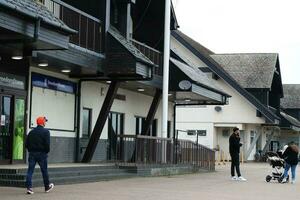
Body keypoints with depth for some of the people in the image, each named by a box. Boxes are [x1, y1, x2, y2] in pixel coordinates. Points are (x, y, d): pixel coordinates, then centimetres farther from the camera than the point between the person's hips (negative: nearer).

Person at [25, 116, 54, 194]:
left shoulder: (31, 132, 8)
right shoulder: (46, 132, -7)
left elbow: (26, 144, 7)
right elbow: (47, 144, -15)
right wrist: (47, 151, 0)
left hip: (32, 153, 3)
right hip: (42, 153, -3)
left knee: (30, 170, 1)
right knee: (44, 170, 10)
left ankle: (29, 188, -9)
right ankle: (47, 187, 23)